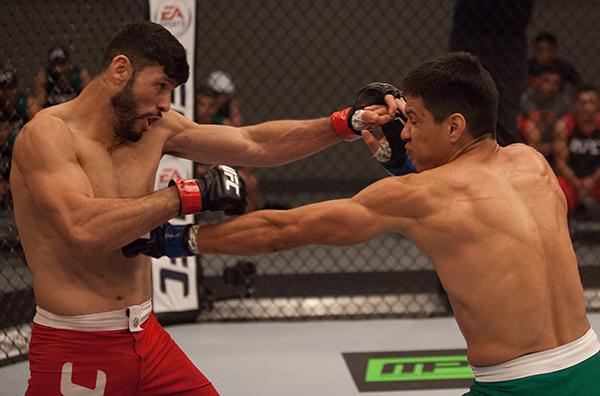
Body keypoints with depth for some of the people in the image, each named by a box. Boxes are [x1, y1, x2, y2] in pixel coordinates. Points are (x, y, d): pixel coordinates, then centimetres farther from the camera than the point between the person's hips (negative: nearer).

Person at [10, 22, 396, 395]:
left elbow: (258, 144, 10)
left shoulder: (158, 128, 6)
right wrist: (190, 194, -25)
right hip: (74, 352, -8)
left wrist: (350, 122, 2)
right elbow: (84, 229, -31)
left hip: (146, 337, 8)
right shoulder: (47, 134, -15)